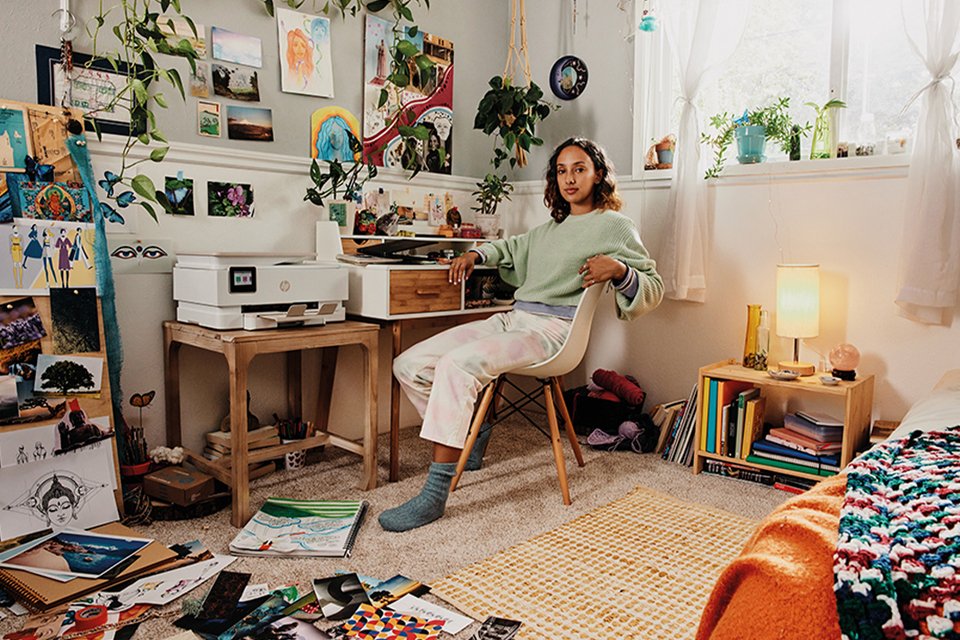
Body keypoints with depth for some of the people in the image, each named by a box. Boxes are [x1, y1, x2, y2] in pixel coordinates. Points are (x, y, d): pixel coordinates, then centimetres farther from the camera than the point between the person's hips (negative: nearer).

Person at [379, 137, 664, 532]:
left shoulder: (614, 226, 6)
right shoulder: (551, 227, 26)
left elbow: (653, 288, 1)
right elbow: (516, 247, 45)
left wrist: (619, 270, -19)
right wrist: (478, 253, 27)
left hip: (553, 328, -8)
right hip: (512, 319, 8)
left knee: (456, 365, -33)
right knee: (409, 365, -4)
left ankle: (435, 493, -29)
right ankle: (470, 432, 14)